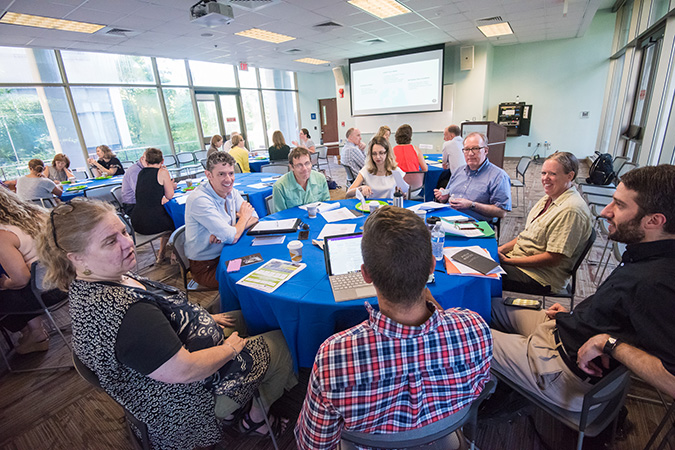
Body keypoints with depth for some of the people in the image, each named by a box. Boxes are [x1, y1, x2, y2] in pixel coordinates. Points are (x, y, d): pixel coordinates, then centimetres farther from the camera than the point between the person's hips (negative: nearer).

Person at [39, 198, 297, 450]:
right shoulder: (120, 311, -38)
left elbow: (159, 312, 9)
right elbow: (183, 371, -33)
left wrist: (204, 318, 7)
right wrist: (230, 349, -17)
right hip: (196, 395, -9)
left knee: (240, 318, 25)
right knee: (281, 344, 3)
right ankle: (256, 417, 26)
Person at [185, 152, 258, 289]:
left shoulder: (231, 192, 0)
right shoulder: (199, 199, -25)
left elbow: (254, 217, -3)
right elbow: (232, 237, -30)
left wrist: (226, 232, -20)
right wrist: (244, 216, -9)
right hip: (206, 267, -7)